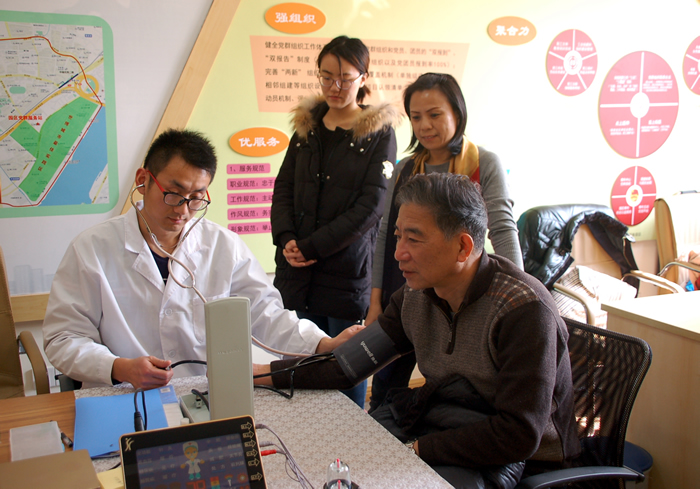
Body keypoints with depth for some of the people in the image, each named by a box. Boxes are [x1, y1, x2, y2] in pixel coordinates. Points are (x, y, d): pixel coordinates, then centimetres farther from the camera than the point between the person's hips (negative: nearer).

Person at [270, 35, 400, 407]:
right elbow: (283, 188, 11)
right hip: (296, 271, 4)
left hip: (348, 275, -4)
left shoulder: (379, 132, -1)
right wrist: (286, 239, -7)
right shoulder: (306, 125, 13)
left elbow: (369, 206, -9)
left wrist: (310, 247, -13)